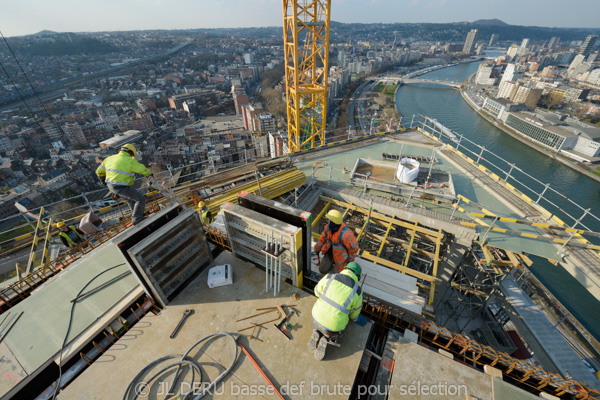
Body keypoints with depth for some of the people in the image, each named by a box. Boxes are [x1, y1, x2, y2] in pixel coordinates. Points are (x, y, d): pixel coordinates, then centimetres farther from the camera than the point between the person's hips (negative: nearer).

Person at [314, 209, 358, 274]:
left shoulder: (346, 234, -37)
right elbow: (323, 237, 4)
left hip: (341, 255, -5)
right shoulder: (328, 227, -17)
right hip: (330, 252, 5)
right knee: (322, 270, 7)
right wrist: (317, 248, 15)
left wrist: (350, 260, -7)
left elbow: (353, 248, -22)